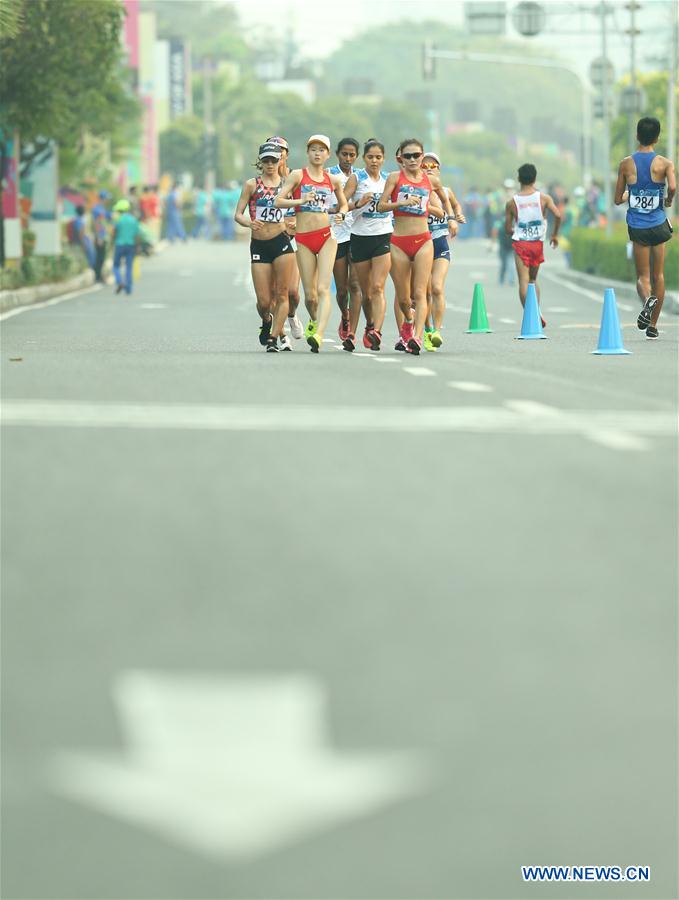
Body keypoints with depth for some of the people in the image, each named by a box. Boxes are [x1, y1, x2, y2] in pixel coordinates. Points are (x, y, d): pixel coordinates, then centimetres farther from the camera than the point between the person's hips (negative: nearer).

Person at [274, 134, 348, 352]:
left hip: (326, 236, 1)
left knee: (323, 288, -15)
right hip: (304, 238, 0)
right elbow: (278, 201, -4)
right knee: (309, 293, 5)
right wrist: (301, 201, -19)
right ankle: (314, 320, 37)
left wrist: (341, 214, 3)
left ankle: (319, 334, -25)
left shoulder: (333, 180, 10)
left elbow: (344, 204, 25)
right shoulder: (298, 175, 2)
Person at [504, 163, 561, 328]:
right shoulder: (543, 198, -1)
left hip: (520, 244, -2)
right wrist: (555, 234, 4)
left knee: (524, 281, -3)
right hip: (537, 243, 2)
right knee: (533, 279, 18)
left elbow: (507, 229, 4)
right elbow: (558, 215, -12)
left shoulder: (512, 203, -1)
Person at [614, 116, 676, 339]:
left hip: (637, 227, 0)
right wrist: (669, 200, -1)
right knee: (659, 275, 13)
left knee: (643, 276, 4)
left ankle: (647, 298, -31)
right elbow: (673, 187, -24)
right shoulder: (664, 163, -6)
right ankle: (653, 325, 16)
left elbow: (618, 200, 4)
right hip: (658, 225, 0)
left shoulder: (626, 164, 0)